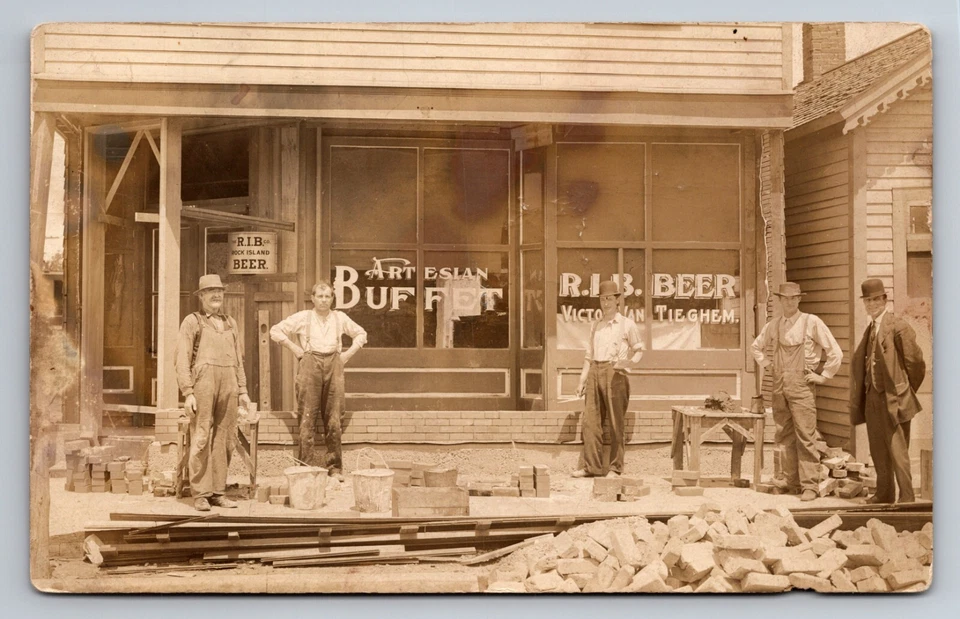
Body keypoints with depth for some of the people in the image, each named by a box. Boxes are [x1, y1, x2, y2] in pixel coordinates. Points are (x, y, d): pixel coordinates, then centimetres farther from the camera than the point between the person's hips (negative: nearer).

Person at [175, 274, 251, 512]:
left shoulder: (231, 324, 20)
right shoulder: (192, 322, 5)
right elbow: (182, 360, -1)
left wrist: (242, 390, 14)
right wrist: (187, 393, -10)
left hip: (228, 385, 5)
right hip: (202, 384, -5)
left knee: (224, 440, 4)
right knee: (201, 440, -6)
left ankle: (217, 491, 10)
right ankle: (200, 494, -3)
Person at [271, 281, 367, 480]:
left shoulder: (340, 318, 14)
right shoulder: (303, 317, 7)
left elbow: (361, 334, 25)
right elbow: (275, 331, 9)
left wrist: (349, 353, 12)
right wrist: (293, 347, 1)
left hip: (334, 365, 2)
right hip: (310, 364, -2)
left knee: (333, 420, 0)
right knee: (308, 418, -6)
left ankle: (334, 467, 5)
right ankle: (305, 467, -3)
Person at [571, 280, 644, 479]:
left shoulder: (627, 324, 3)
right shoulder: (596, 325, 18)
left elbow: (639, 350, 5)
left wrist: (628, 362, -15)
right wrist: (582, 380, 15)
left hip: (614, 373, -5)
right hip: (595, 372, 5)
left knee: (615, 423, -2)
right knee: (590, 420, 0)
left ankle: (615, 468, 4)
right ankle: (592, 466, 5)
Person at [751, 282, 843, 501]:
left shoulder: (812, 322, -2)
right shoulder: (773, 326, 11)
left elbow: (835, 352, -2)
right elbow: (757, 346, 29)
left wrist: (823, 376, -3)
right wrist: (766, 364, 15)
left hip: (802, 384, -5)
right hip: (779, 384, 5)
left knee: (806, 436, -8)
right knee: (785, 436, 7)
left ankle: (809, 485, -5)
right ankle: (792, 481, 14)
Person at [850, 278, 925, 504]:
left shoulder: (897, 326, -12)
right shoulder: (870, 328, 13)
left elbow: (915, 362, -9)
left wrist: (905, 391, 0)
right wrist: (862, 389, 13)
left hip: (893, 398, -8)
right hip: (872, 398, 8)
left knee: (897, 450, -7)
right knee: (878, 449, 14)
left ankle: (906, 498, 0)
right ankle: (884, 493, 24)